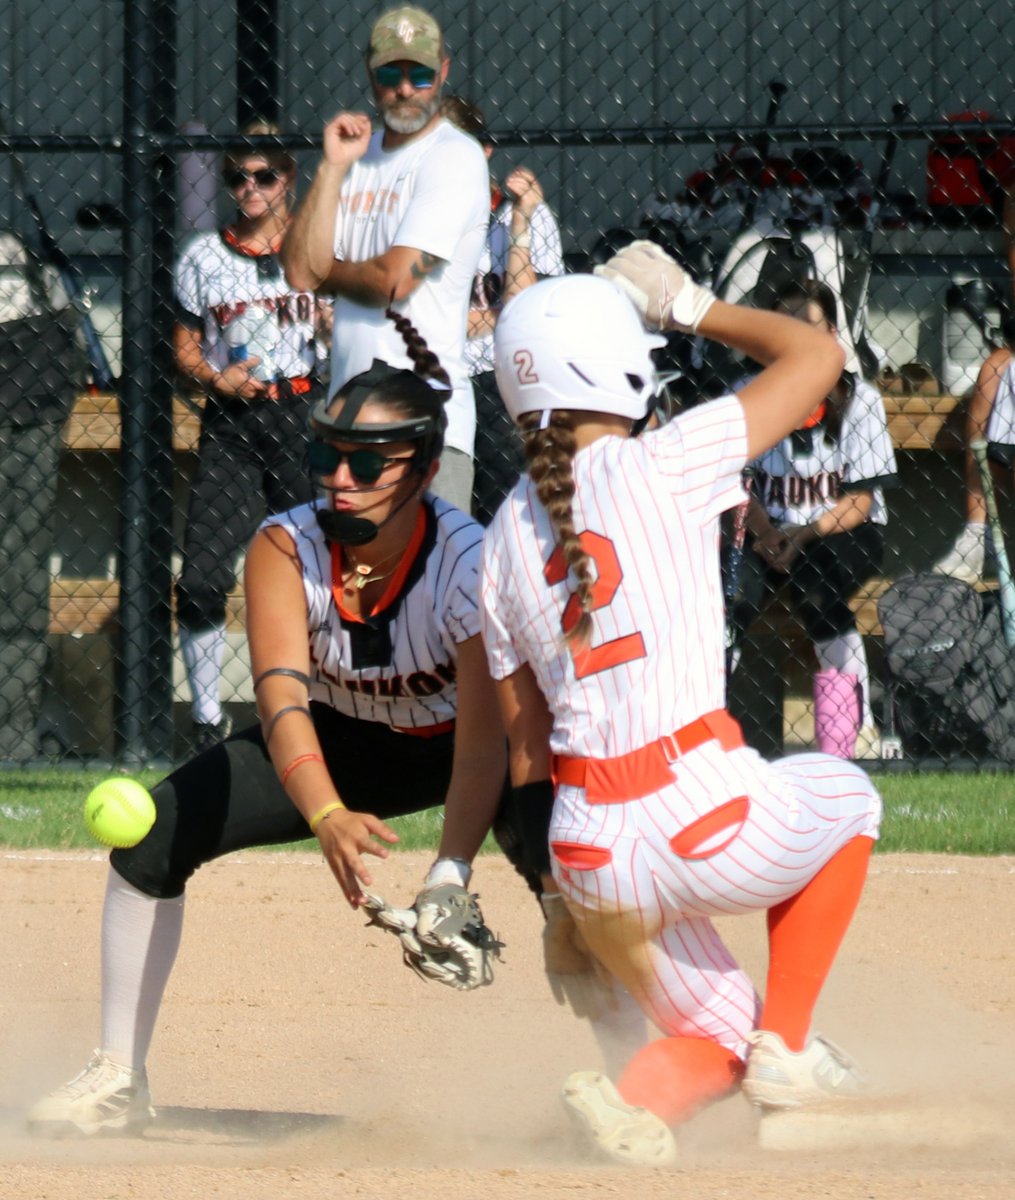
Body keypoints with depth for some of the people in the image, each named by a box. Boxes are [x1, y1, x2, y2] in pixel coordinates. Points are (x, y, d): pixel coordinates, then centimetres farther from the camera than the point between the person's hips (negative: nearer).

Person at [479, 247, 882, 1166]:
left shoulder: (503, 540, 11)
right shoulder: (661, 466, -4)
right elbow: (817, 355, 6)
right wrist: (689, 306, 18)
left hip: (591, 856, 5)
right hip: (708, 820, -5)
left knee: (725, 1039, 24)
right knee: (846, 795, 31)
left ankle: (638, 1097, -11)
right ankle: (787, 1044, 20)